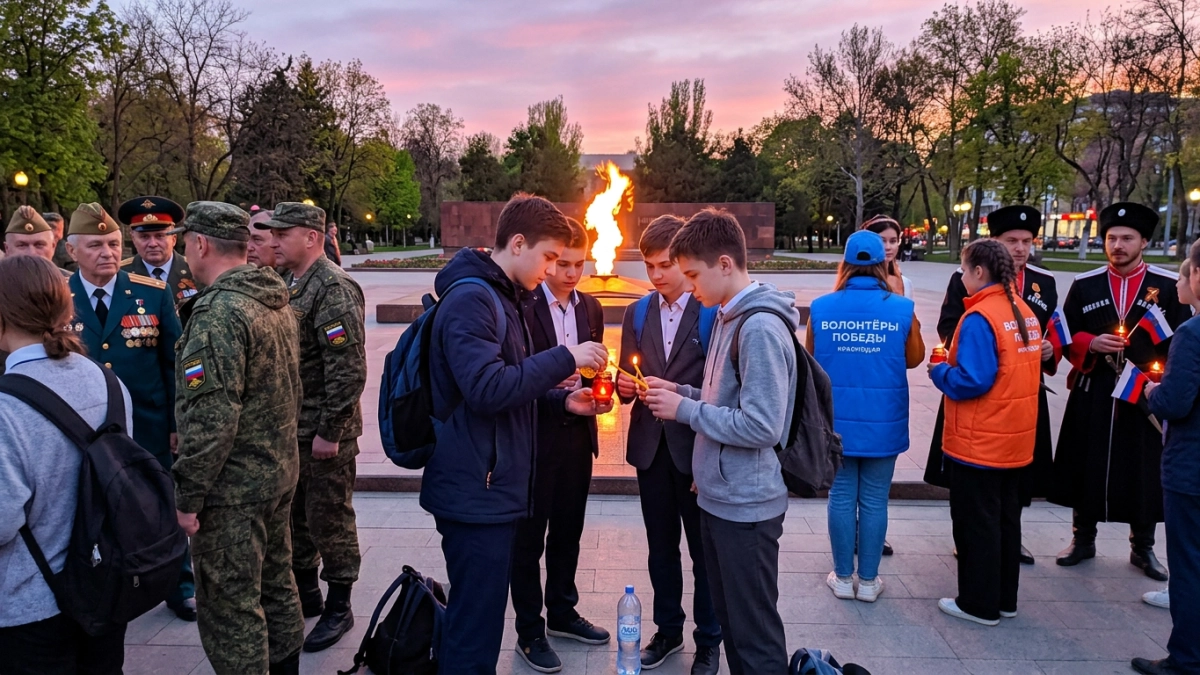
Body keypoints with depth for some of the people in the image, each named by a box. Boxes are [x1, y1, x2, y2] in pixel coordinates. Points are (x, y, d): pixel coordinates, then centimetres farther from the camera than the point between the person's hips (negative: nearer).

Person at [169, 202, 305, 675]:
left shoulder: (218, 312, -20)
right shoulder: (276, 300, 7)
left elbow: (211, 417, -24)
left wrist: (188, 496, -16)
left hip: (233, 488, -9)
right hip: (279, 472, 9)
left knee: (230, 606, 3)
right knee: (275, 584, 21)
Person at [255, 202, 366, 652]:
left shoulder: (333, 290, -17)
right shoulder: (286, 283, 11)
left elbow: (348, 370, -22)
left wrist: (330, 432, -21)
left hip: (324, 431, -9)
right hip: (289, 426, 9)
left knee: (328, 517, 4)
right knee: (293, 514, 19)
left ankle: (338, 608, 19)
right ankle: (305, 593, 36)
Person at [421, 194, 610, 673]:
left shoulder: (500, 298, 17)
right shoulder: (471, 299, -15)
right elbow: (487, 389, -26)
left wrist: (563, 401, 8)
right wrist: (566, 358, -20)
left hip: (491, 488, 10)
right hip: (477, 491, -10)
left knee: (473, 616, 19)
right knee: (476, 623, -2)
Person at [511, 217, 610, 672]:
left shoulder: (591, 307, 9)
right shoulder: (520, 306, -13)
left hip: (578, 435, 6)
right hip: (534, 437, -6)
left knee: (567, 532, 19)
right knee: (528, 538, 8)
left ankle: (562, 613, 37)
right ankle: (529, 631, 22)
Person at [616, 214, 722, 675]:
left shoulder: (715, 311, -9)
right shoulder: (636, 314, 8)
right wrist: (624, 386, -9)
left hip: (696, 449, -4)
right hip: (651, 447, 5)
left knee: (703, 551, 10)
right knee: (660, 548, 17)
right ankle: (668, 630, 36)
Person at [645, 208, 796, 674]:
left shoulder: (761, 327, -20)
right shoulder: (727, 317, 9)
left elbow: (762, 426, -25)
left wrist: (685, 410, -17)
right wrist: (680, 392, 4)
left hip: (745, 505, -9)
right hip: (718, 497, 9)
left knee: (755, 634, 5)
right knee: (727, 619, 21)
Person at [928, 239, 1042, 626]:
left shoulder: (979, 317, -19)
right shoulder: (1025, 313, 7)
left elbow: (972, 380, -24)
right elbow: (1021, 372, 14)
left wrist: (940, 372, -6)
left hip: (979, 442, -8)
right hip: (1016, 440, 8)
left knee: (976, 522, 4)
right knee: (1006, 518, 17)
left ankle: (979, 604, 15)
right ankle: (1005, 598, 29)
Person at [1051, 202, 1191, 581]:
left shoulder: (1169, 286, 0)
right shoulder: (1084, 285, 4)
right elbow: (1065, 335, 6)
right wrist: (1090, 343, -14)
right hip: (1092, 395, 1)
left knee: (1144, 471, 7)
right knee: (1086, 465, 8)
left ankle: (1142, 547, 25)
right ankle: (1083, 539, 24)